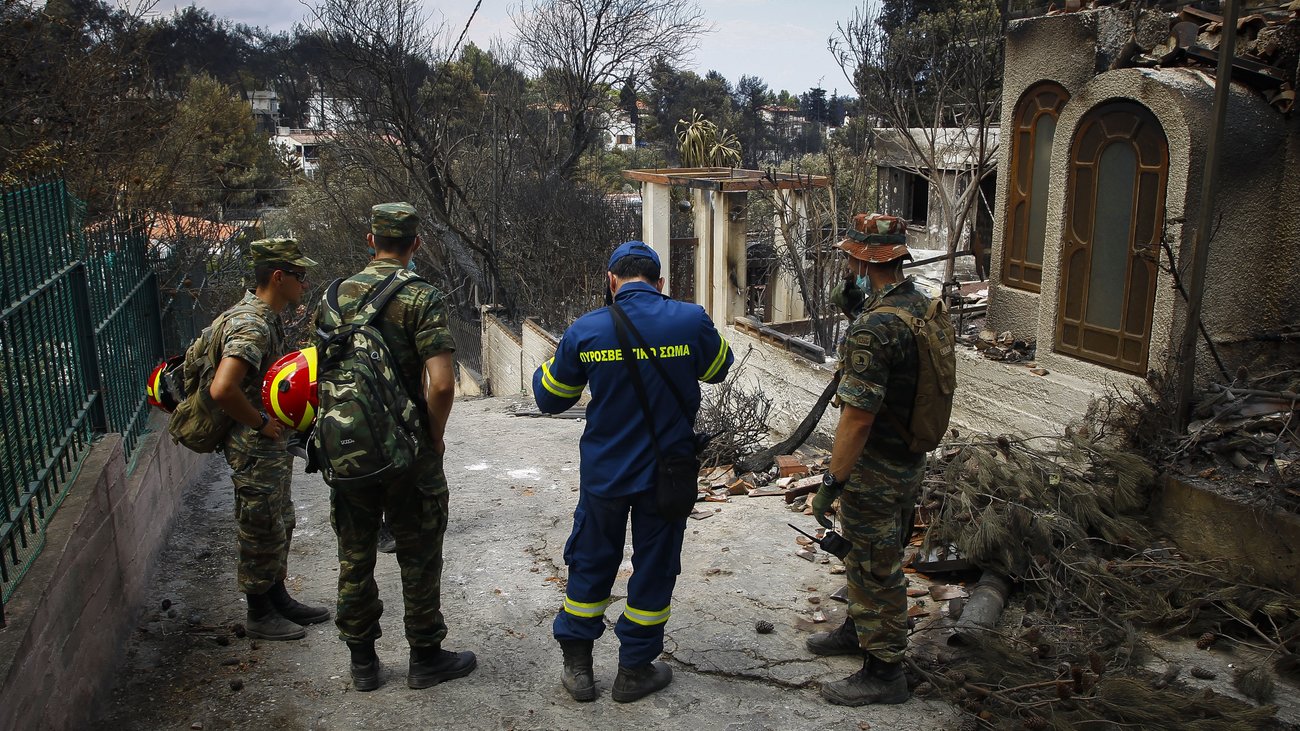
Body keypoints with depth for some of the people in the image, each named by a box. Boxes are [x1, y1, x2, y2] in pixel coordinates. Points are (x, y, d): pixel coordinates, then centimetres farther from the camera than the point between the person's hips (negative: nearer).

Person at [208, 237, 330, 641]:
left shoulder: (266, 317, 8)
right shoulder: (252, 325, -25)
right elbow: (222, 389, -36)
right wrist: (261, 423, -22)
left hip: (273, 445, 10)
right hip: (255, 450, -10)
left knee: (279, 525, 20)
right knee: (262, 531, 4)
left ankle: (278, 599, 35)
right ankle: (260, 615, 20)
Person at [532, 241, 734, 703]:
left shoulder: (585, 330, -9)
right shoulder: (691, 321, -12)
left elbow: (550, 399, 4)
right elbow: (719, 369, 10)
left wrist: (547, 368, 25)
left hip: (604, 473, 1)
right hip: (666, 474, -1)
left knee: (591, 564, 18)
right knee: (654, 569, 14)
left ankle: (577, 666, 28)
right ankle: (635, 671, 25)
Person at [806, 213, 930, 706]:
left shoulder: (873, 329, -30)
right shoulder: (925, 305, 0)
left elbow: (857, 419, -28)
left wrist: (830, 484, -19)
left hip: (875, 471, -9)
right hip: (910, 461, 9)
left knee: (876, 567, 7)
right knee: (870, 557, 26)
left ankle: (883, 671, 22)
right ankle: (860, 629, 46)